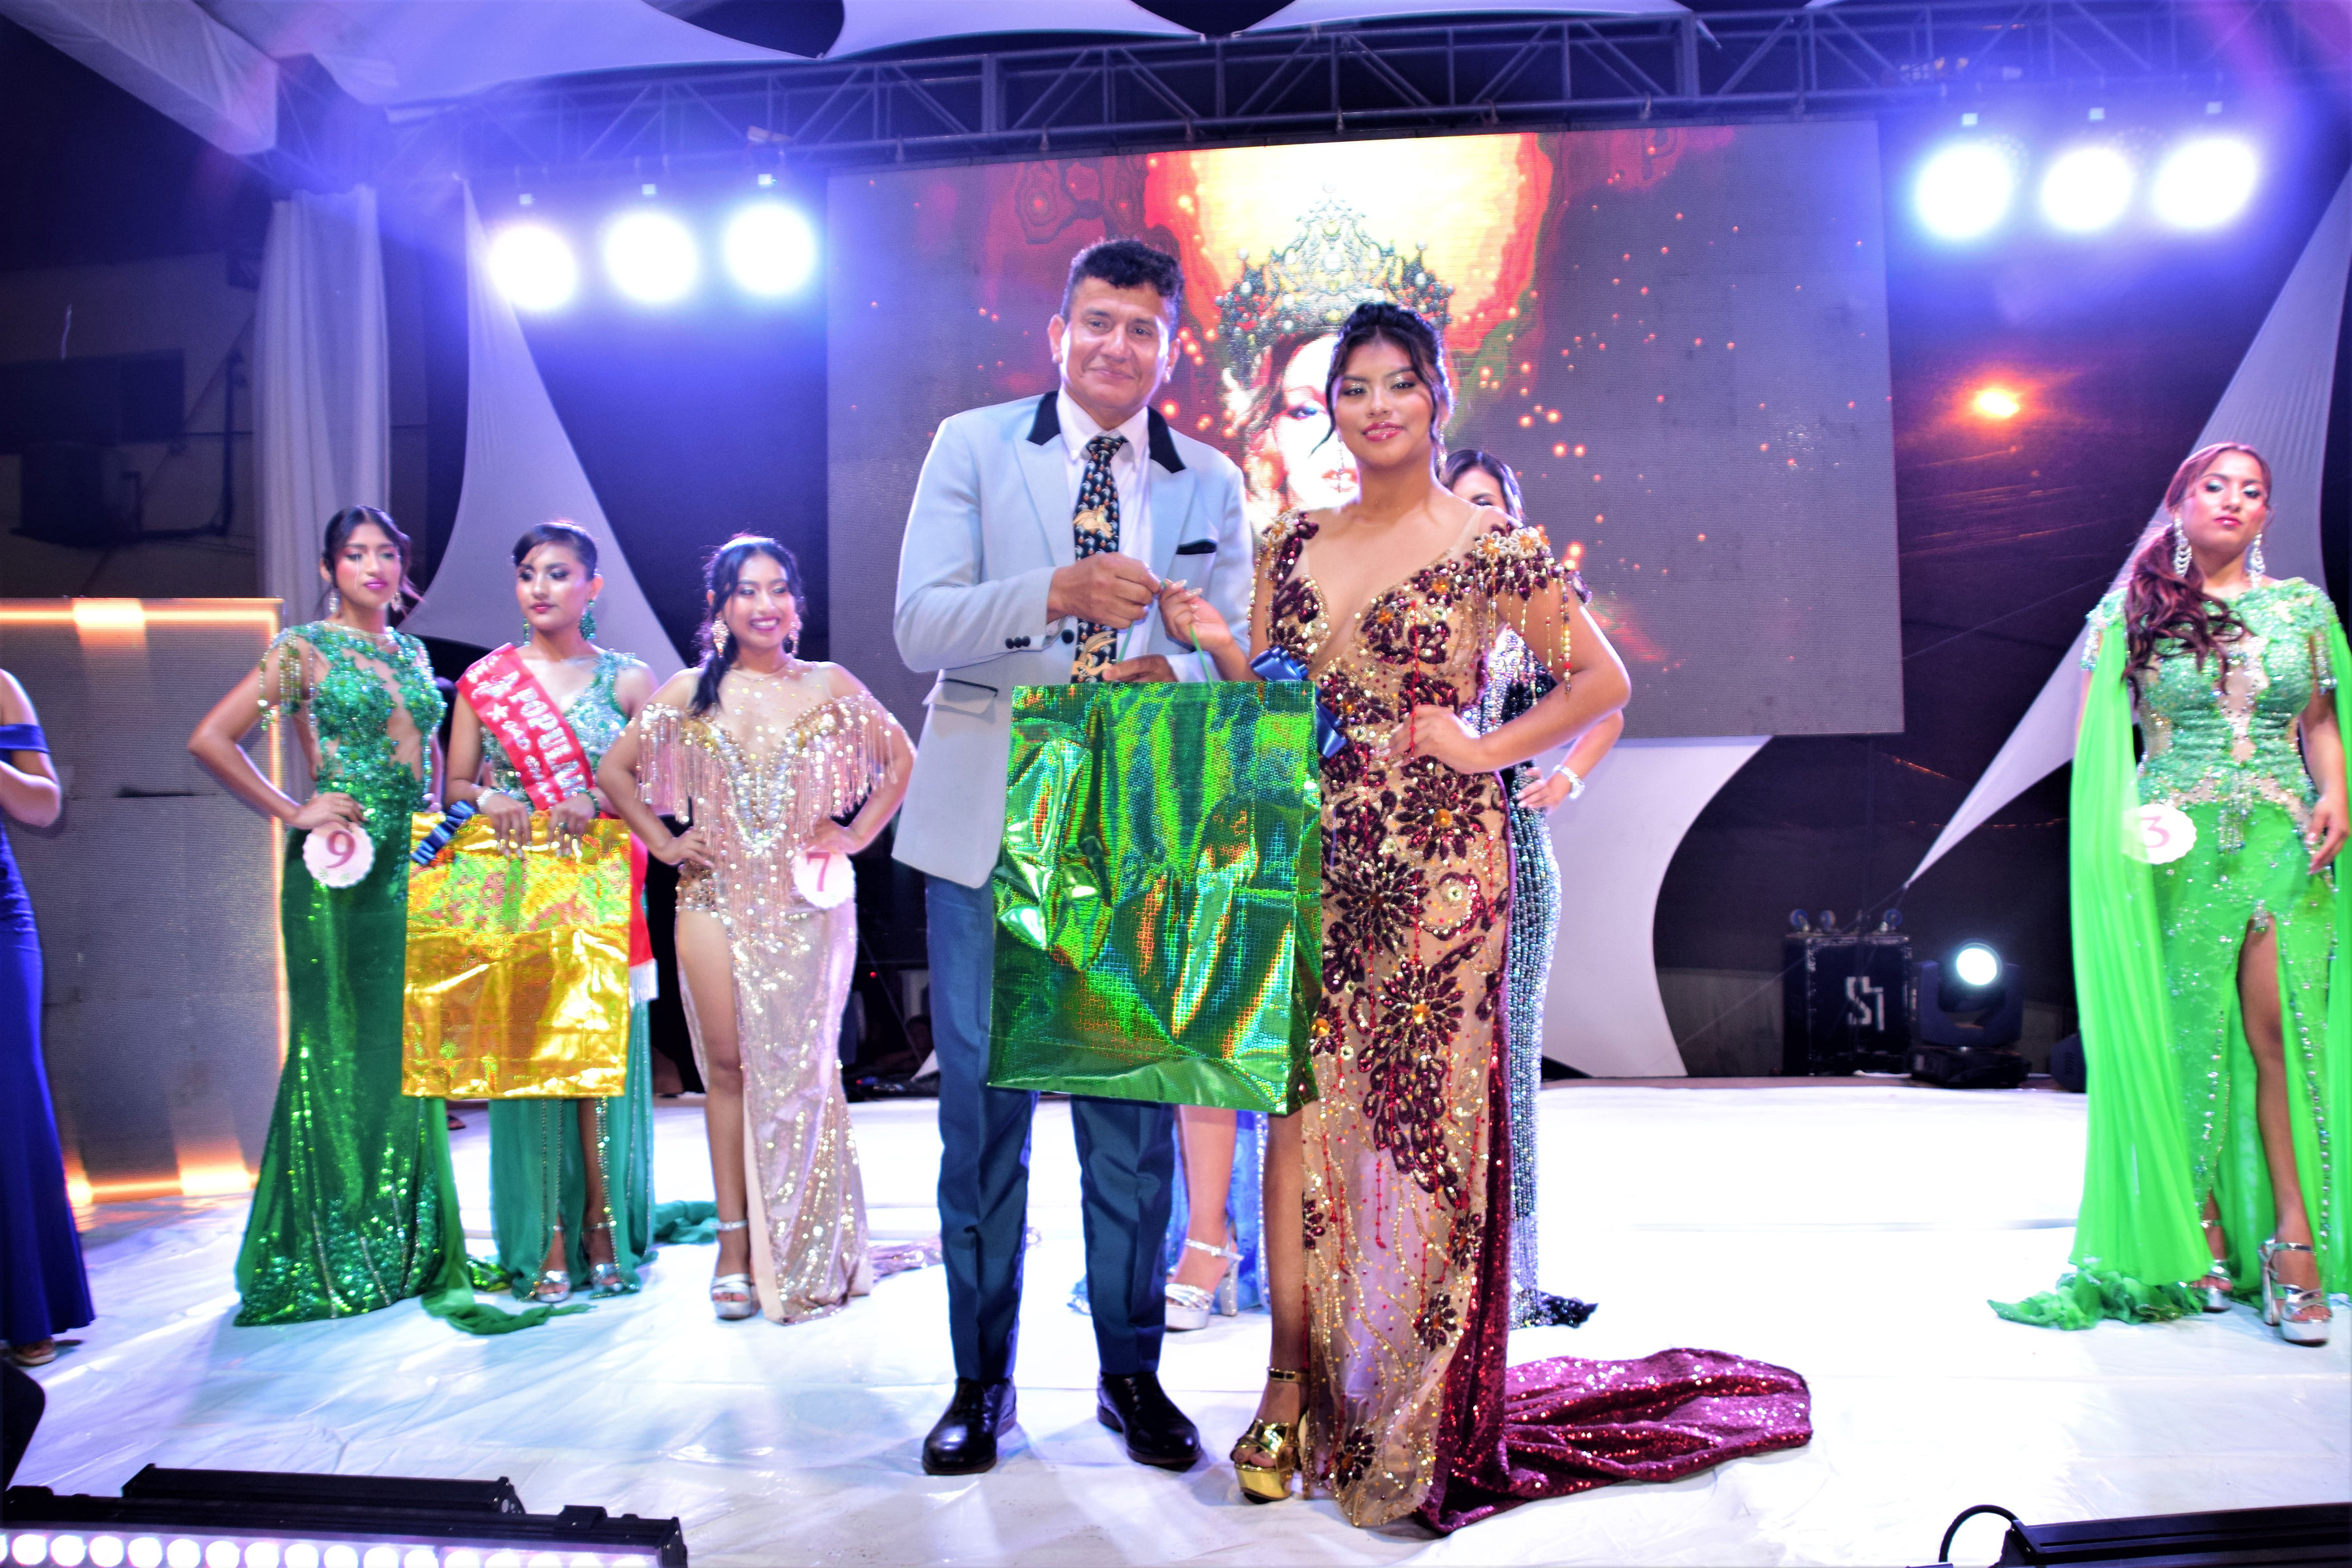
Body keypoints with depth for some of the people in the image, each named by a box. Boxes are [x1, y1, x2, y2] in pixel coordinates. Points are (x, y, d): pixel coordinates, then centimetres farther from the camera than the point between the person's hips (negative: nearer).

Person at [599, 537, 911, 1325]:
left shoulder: (830, 686, 4)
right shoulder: (690, 692, 6)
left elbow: (900, 758, 12)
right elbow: (615, 769, 13)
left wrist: (857, 833, 3)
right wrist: (662, 842, 4)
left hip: (808, 900, -1)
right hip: (717, 898, 1)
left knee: (800, 1067, 0)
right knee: (728, 1064, 1)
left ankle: (810, 1255, 12)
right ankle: (736, 1247, 10)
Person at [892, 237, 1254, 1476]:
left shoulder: (1211, 485, 11)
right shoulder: (972, 446, 5)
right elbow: (919, 625, -5)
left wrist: (1173, 674, -16)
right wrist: (1059, 592, -21)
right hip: (988, 827, -1)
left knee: (1135, 1107, 7)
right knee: (982, 1102, 5)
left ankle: (1132, 1374, 25)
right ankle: (981, 1380, 22)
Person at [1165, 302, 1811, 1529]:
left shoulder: (1489, 547, -1)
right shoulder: (1292, 544, 12)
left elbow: (1603, 680, 3)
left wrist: (1490, 747, -6)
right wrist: (1216, 642, -4)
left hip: (1436, 868, -4)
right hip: (1311, 862, 4)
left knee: (1423, 1119, 1)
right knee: (1299, 1107, 3)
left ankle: (1416, 1416, 17)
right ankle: (1292, 1384, 16)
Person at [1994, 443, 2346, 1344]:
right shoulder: (2131, 610, 6)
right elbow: (2093, 736, 4)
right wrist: (2117, 822, -9)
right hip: (2176, 844, -1)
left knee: (2278, 1028, -9)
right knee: (2187, 1033, 0)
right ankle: (2200, 1235, 9)